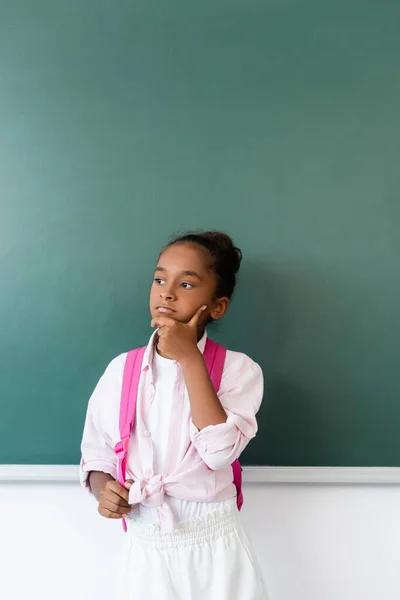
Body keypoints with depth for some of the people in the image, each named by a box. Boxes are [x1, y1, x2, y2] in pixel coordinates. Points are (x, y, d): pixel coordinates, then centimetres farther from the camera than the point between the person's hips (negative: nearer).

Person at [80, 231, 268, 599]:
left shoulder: (238, 369, -9)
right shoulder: (120, 371, -1)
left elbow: (220, 452, -23)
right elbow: (97, 454, 7)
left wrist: (190, 359, -22)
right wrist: (104, 489, -14)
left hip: (215, 548, -2)